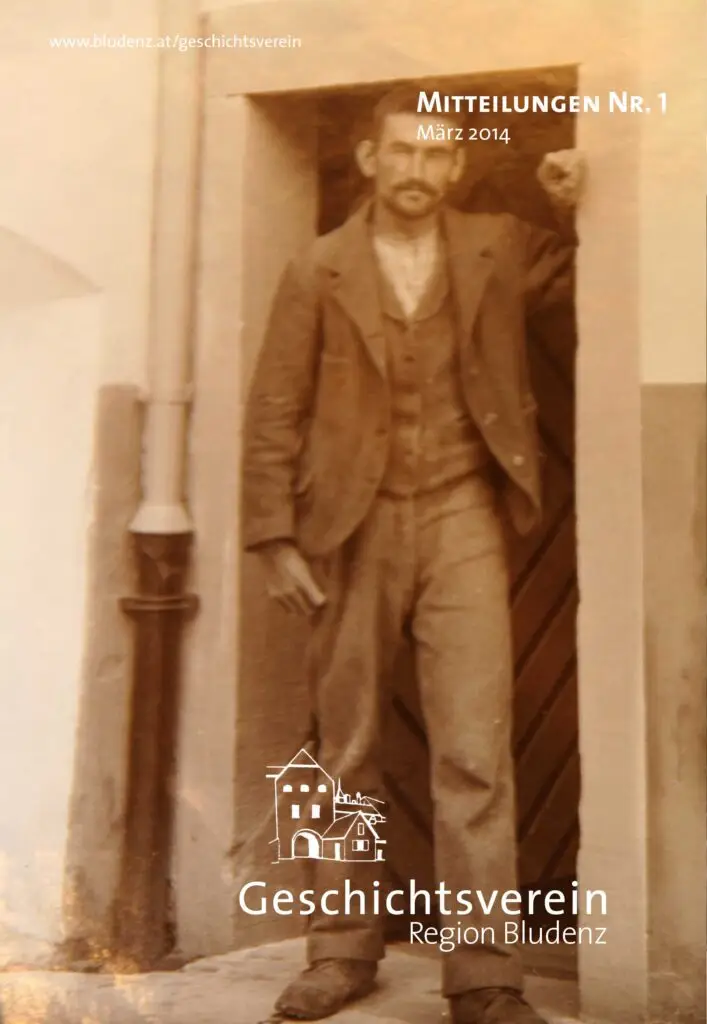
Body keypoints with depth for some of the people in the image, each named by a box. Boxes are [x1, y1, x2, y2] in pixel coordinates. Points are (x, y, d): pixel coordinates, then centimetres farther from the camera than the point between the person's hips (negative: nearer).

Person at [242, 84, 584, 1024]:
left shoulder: (503, 250, 8)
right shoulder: (317, 271, 4)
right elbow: (274, 415, 2)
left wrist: (575, 205, 2)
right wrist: (276, 541, -4)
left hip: (461, 520, 0)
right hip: (352, 526, 1)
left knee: (475, 749, -8)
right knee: (347, 752, 9)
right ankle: (344, 948, 23)